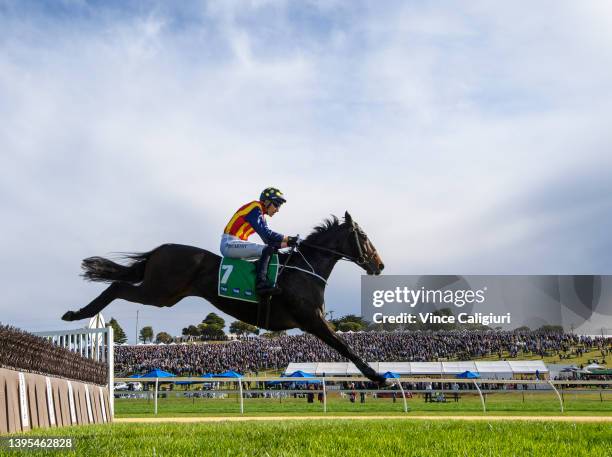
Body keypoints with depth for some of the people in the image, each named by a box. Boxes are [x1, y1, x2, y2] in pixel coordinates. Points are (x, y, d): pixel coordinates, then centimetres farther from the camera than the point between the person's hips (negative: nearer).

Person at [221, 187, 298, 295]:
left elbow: (269, 241, 16)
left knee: (271, 250, 14)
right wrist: (287, 239, -15)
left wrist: (287, 243, 4)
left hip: (236, 244, 10)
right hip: (229, 244, -10)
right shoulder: (255, 208, -10)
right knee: (267, 250, -23)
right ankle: (261, 283, -31)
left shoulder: (260, 214, 19)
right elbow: (266, 233, -20)